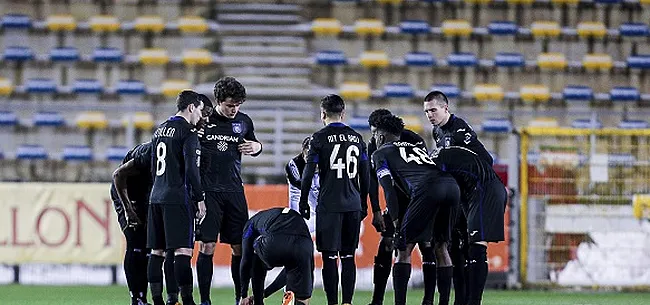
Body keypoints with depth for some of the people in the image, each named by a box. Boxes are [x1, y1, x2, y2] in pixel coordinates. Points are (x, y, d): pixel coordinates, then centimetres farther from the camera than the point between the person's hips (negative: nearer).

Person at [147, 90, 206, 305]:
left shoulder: (159, 130, 17)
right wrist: (200, 199, -9)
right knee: (183, 250, -10)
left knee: (157, 251, 7)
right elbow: (191, 169, -14)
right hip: (179, 198, -8)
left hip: (156, 198, 8)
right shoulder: (187, 132, -8)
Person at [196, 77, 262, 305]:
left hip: (234, 191, 3)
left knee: (240, 246, 3)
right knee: (207, 246, -6)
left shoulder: (244, 121, 8)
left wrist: (257, 147, 3)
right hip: (208, 191, -3)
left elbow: (253, 146, 25)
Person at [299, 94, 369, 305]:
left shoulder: (320, 138, -4)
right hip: (353, 205, 4)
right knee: (348, 257, 8)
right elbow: (365, 175, 13)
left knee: (329, 256, -2)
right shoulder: (357, 138, 10)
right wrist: (363, 204, 22)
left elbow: (308, 174, -6)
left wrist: (303, 202, 3)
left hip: (329, 206, -4)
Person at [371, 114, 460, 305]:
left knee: (405, 249, 3)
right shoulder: (417, 147, 39)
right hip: (452, 185, 6)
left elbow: (390, 191, 8)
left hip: (427, 189, -6)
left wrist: (396, 222, 6)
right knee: (440, 246, 19)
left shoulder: (381, 153, 20)